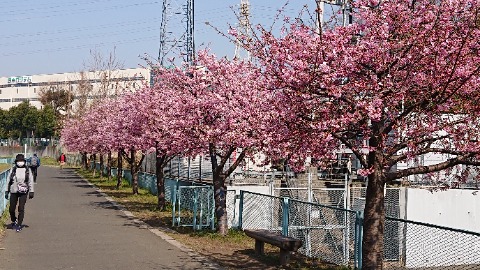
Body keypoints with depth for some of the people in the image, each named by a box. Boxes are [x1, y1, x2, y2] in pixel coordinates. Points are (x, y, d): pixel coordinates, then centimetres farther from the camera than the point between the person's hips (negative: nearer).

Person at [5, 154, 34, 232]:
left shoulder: (27, 170, 2)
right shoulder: (13, 169, 3)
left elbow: (30, 181, 4)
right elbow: (9, 180, 7)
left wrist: (31, 191, -1)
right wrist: (7, 191, 6)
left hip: (23, 192, -1)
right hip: (14, 191, 1)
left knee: (21, 209, -3)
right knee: (11, 209, 3)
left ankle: (19, 224, 7)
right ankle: (14, 221, 30)